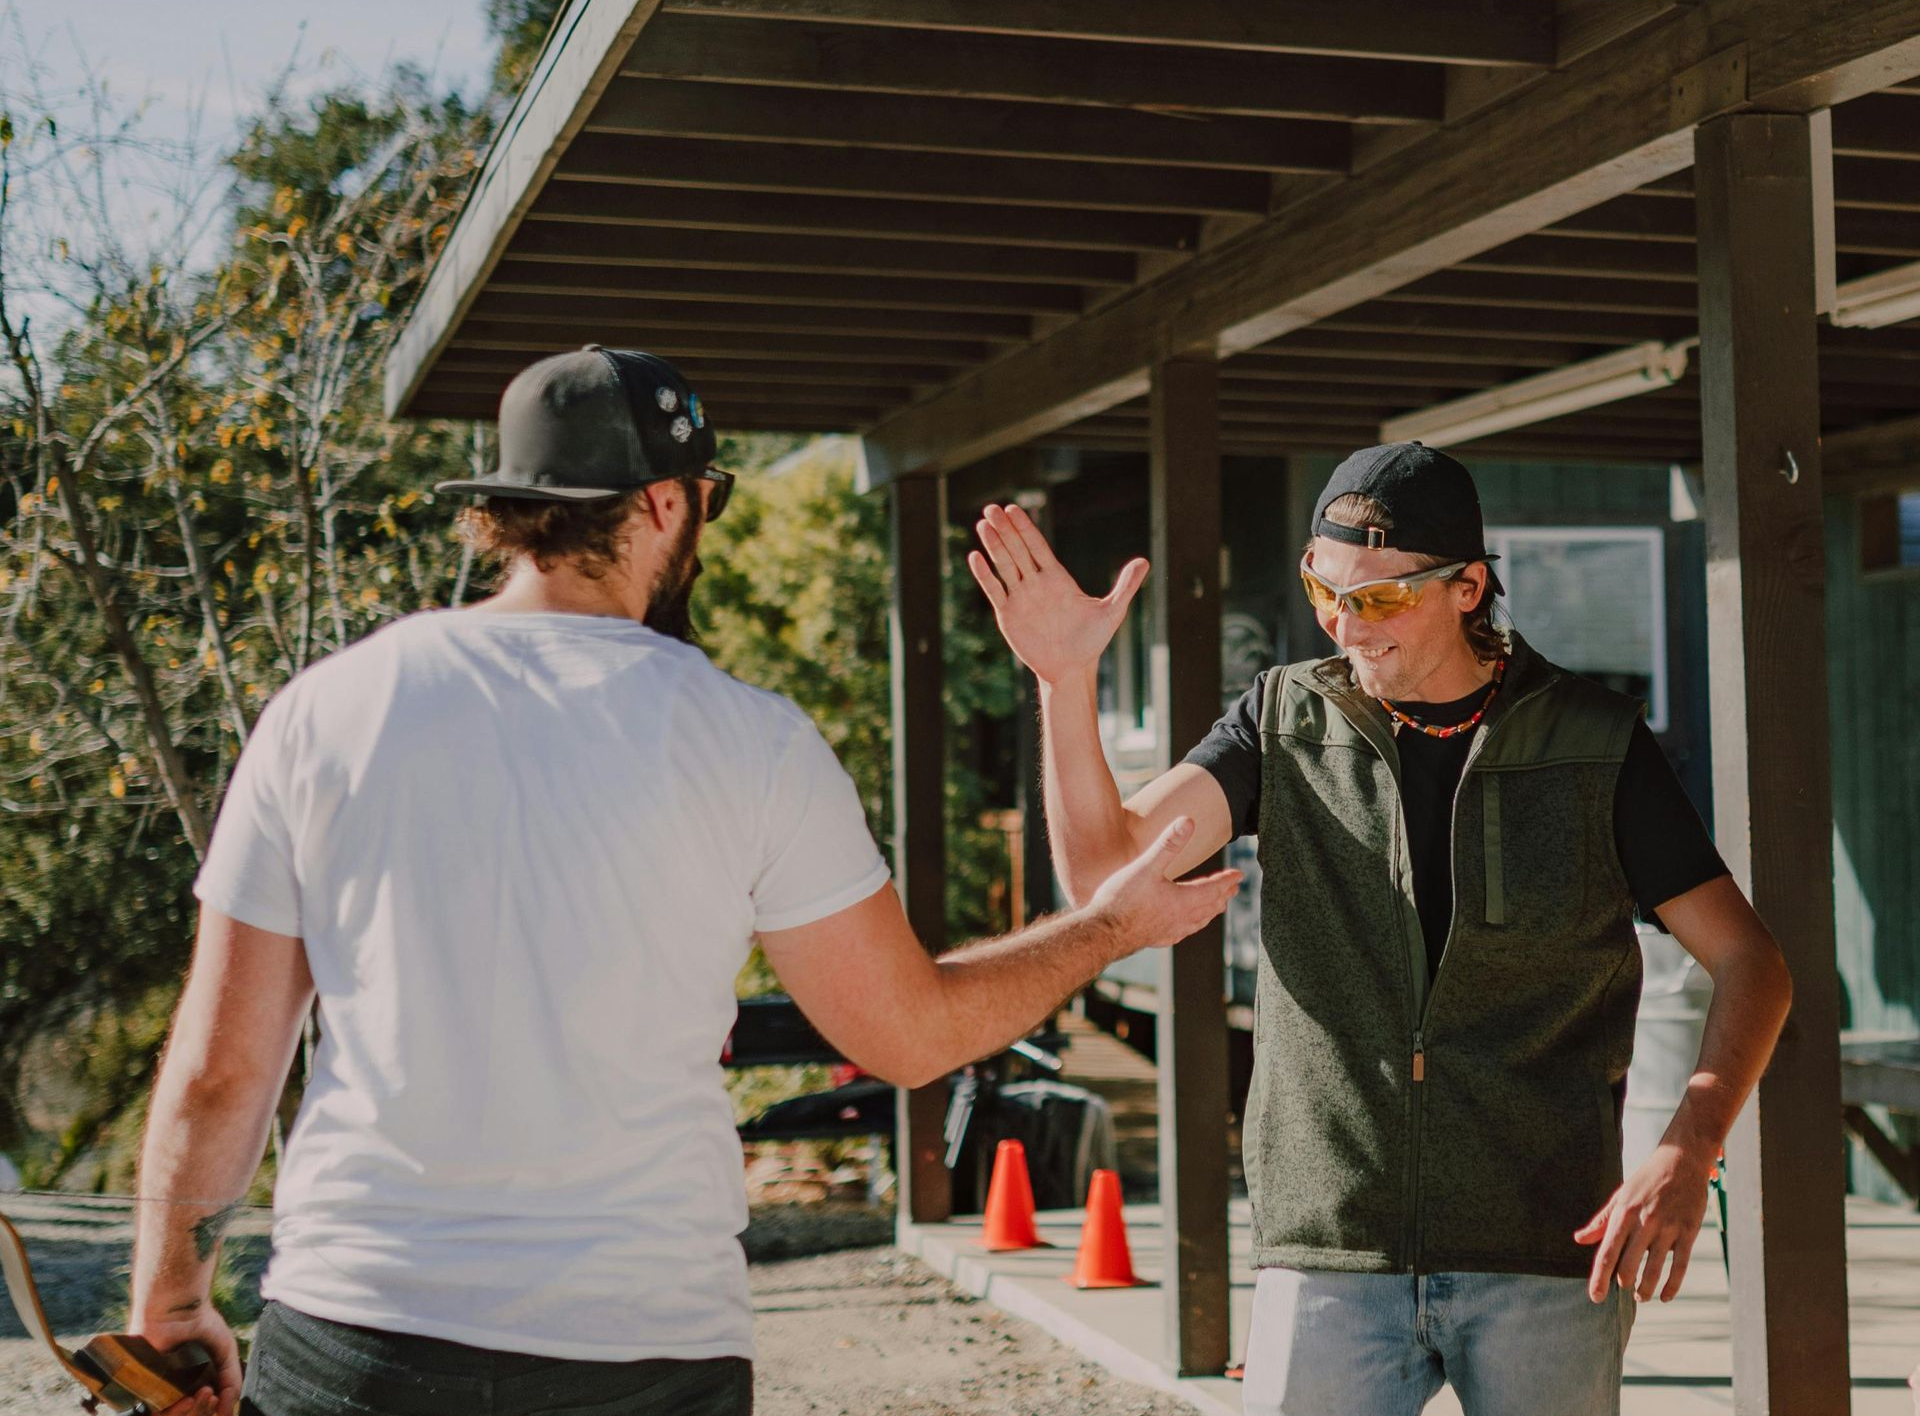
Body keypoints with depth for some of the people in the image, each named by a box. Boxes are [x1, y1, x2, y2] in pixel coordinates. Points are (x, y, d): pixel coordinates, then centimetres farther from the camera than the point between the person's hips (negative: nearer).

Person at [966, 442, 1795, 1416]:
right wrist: (1066, 679, -21)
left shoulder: (1594, 743, 1)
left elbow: (1749, 962, 2)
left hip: (1545, 1262, 0)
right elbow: (1104, 868, -6)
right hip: (1331, 1258, 1)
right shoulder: (1286, 721, 5)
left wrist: (1688, 1152, -14)